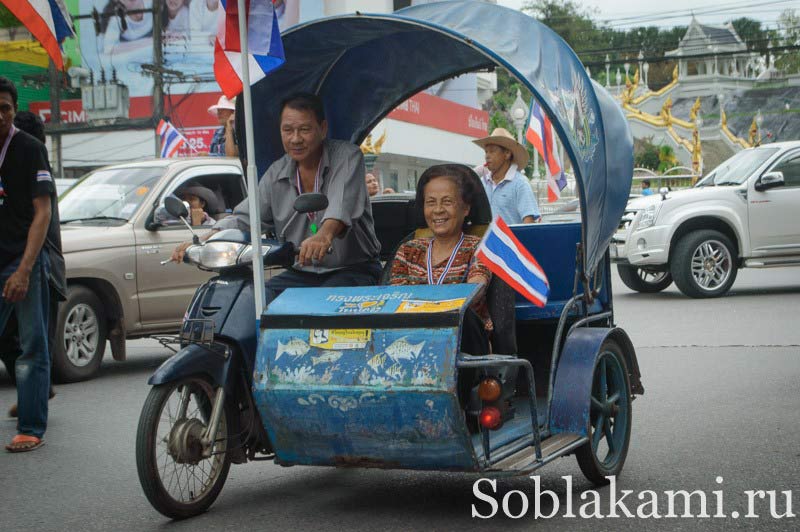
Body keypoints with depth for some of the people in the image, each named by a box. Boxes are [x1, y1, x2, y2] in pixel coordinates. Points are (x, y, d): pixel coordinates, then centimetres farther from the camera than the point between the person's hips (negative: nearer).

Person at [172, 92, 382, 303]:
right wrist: (202, 242, -11)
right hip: (300, 274, 5)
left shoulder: (347, 156, -7)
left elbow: (344, 201, -28)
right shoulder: (276, 174, 9)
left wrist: (325, 235, -50)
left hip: (353, 270, -5)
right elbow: (245, 218, 7)